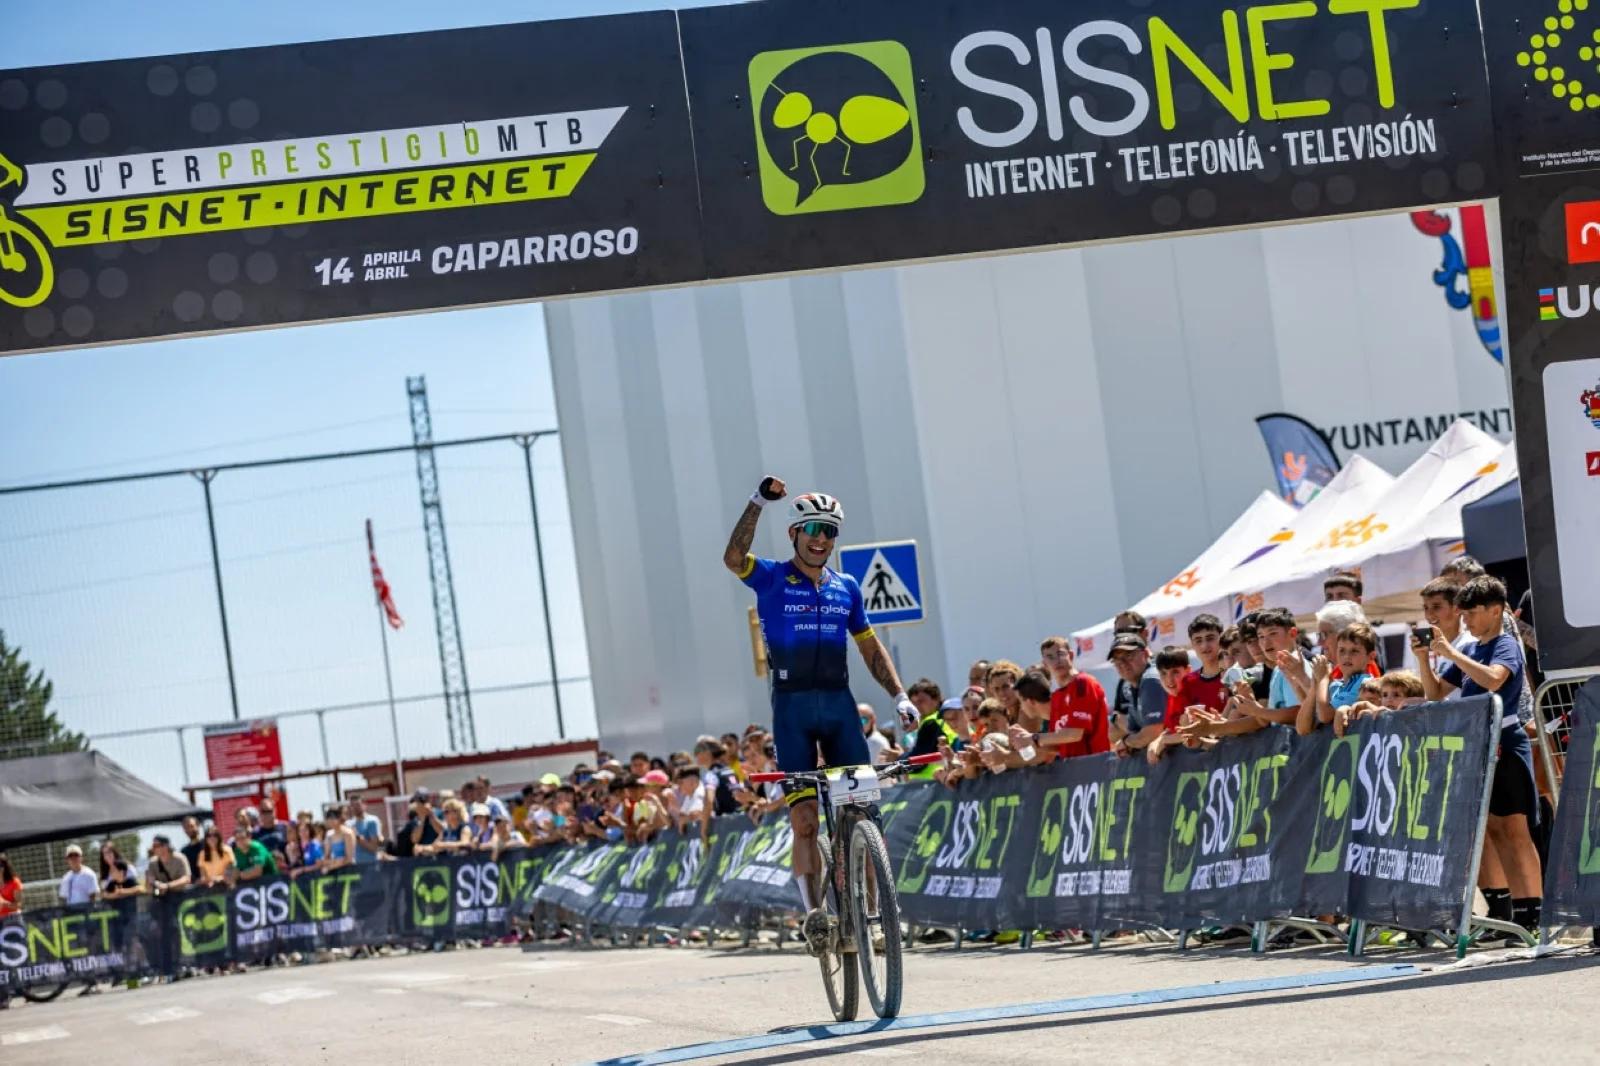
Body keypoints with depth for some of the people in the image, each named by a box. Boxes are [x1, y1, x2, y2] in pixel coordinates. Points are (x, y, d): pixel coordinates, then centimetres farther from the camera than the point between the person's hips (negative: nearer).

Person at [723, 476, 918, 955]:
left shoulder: (846, 587, 13)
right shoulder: (772, 579, 2)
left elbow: (869, 646, 19)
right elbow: (733, 557, -19)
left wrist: (899, 695, 8)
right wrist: (758, 502, -29)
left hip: (839, 703, 3)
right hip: (791, 705, -3)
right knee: (804, 819, -8)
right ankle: (814, 914, -5)